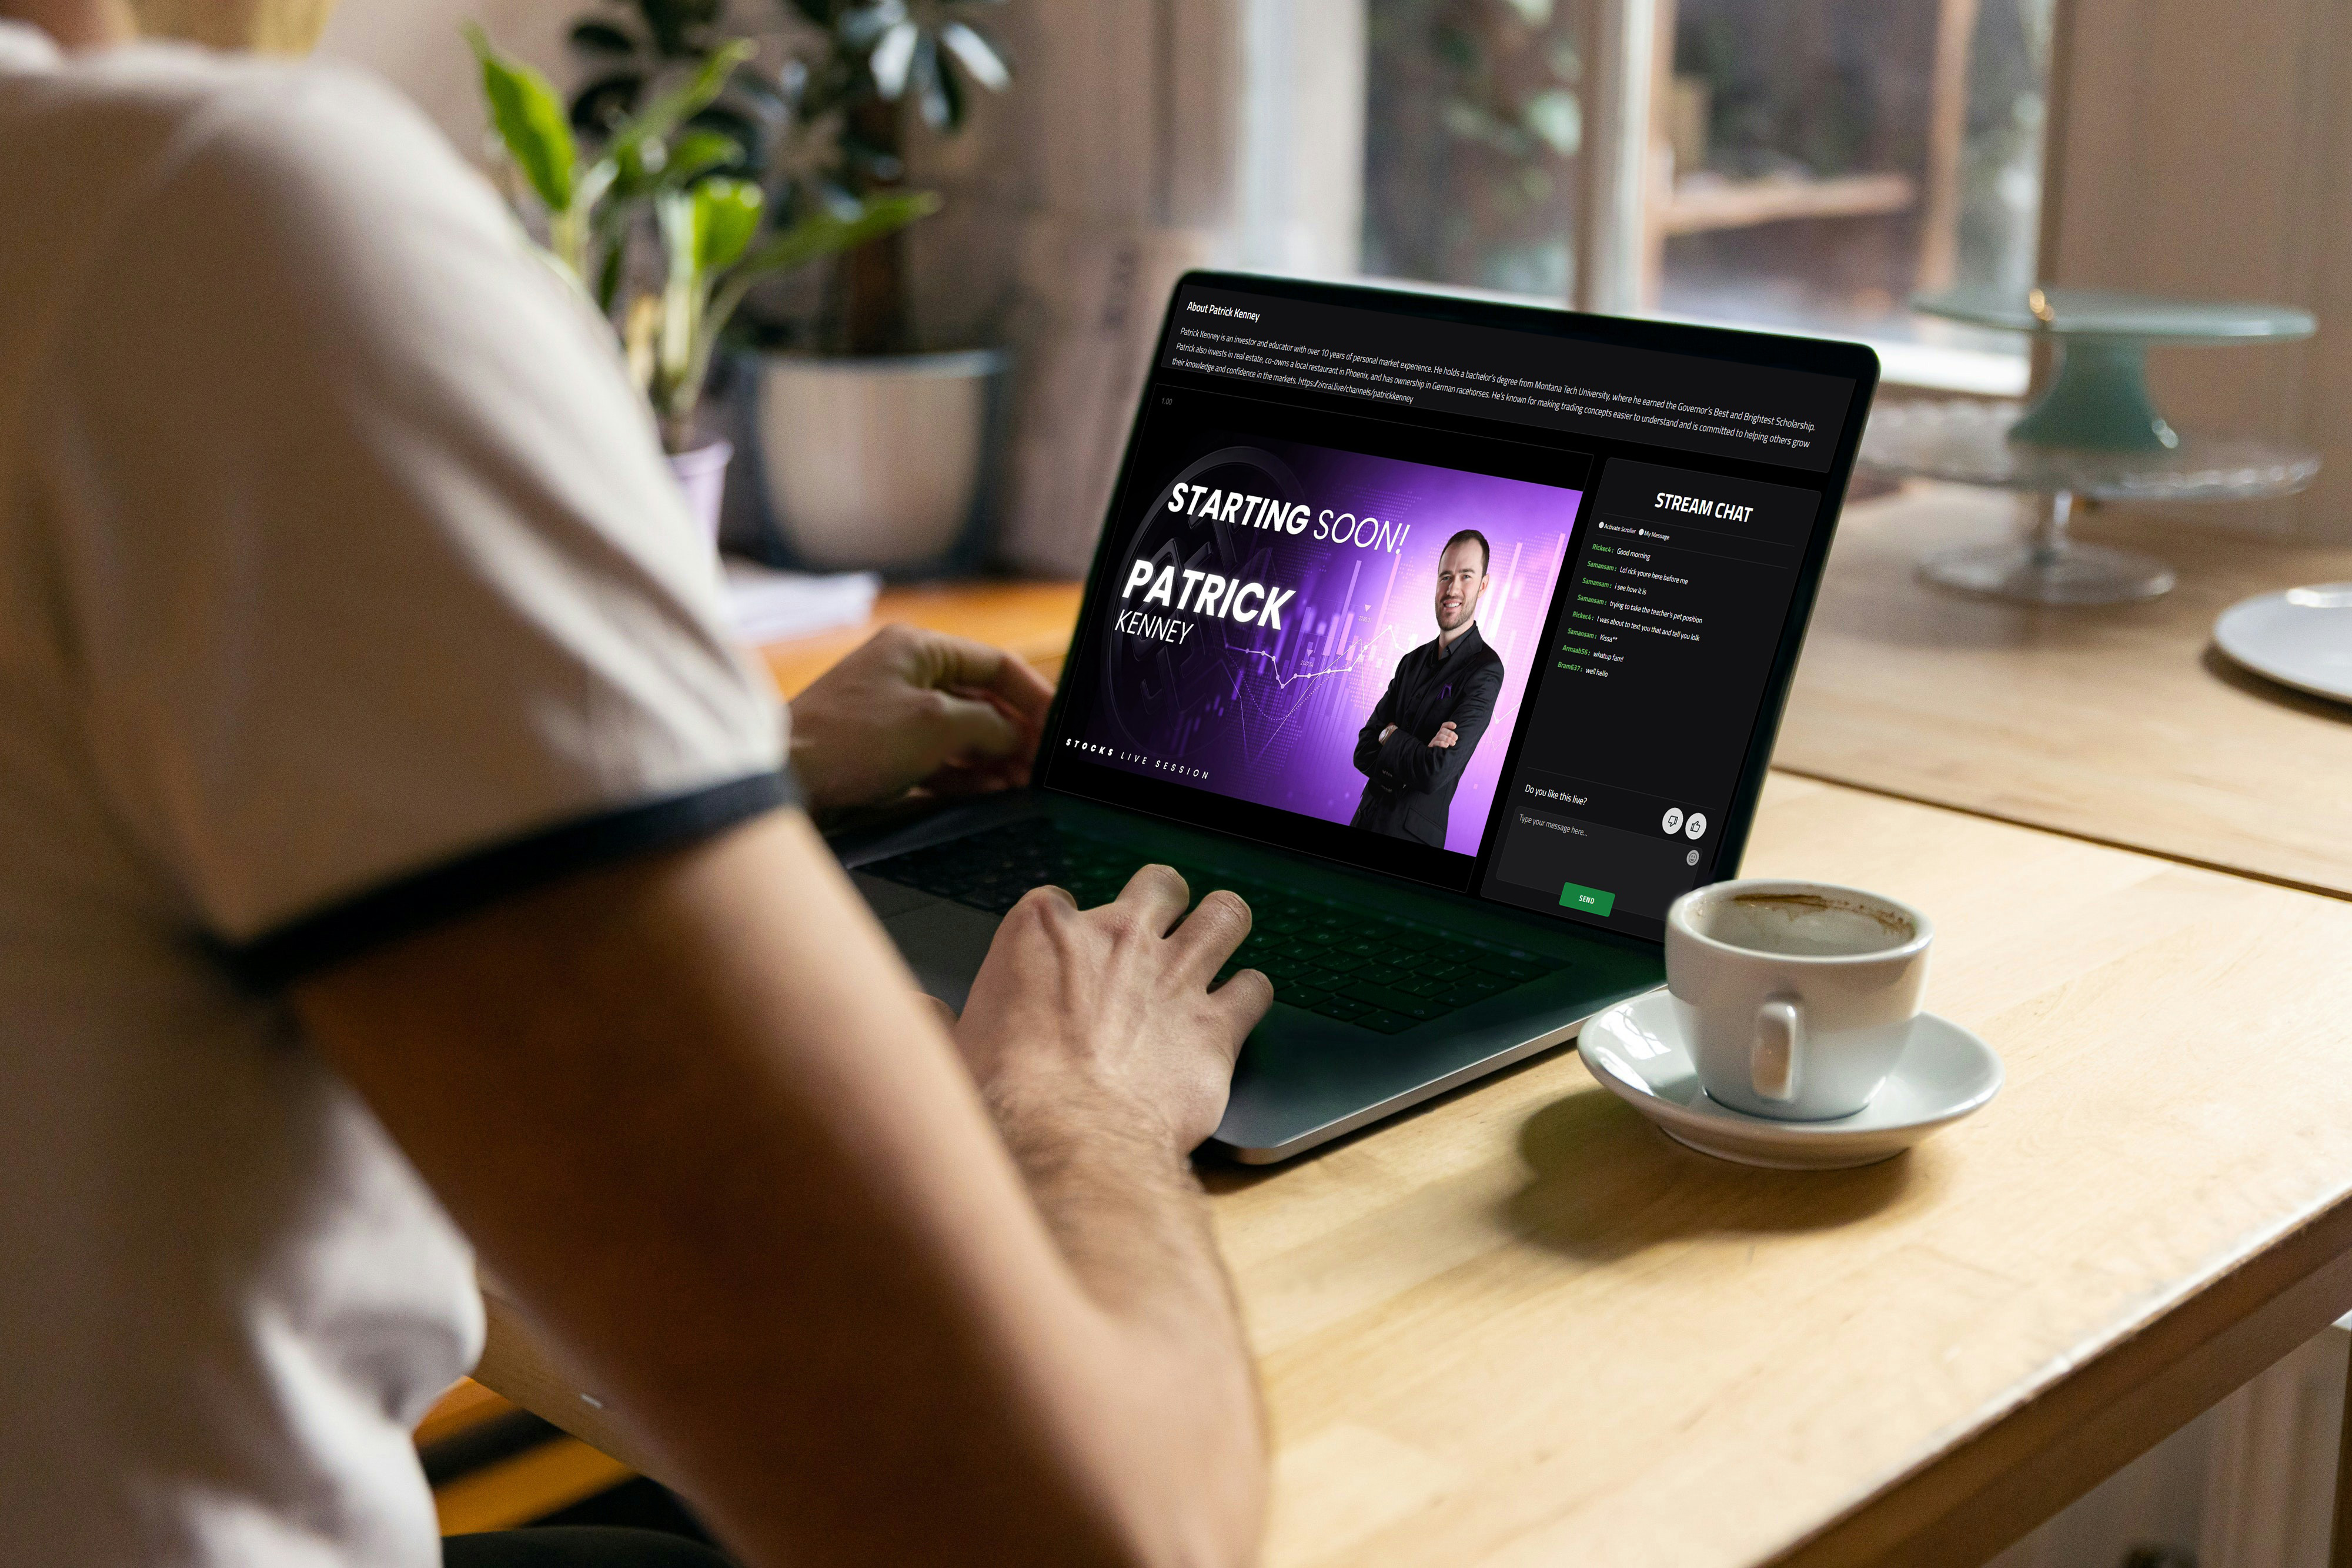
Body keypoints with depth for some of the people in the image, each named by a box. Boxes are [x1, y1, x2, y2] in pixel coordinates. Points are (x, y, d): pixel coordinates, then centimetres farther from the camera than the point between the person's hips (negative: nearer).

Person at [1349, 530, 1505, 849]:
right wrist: (1417, 752, -16)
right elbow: (1363, 753, 3)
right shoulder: (1413, 661, 10)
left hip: (1411, 833, -6)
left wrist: (1391, 736, -4)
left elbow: (1436, 773, -21)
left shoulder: (1485, 670, -13)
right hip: (1366, 815, 6)